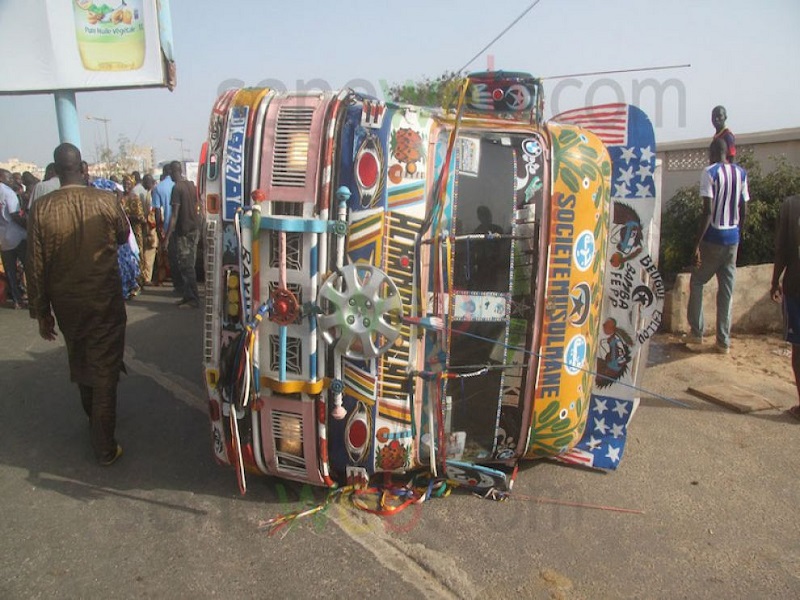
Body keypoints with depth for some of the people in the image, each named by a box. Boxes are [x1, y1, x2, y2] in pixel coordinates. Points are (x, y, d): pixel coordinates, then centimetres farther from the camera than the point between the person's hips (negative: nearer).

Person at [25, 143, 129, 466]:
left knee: (81, 364, 23)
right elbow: (123, 237, 7)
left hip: (66, 304, 2)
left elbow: (36, 266, -6)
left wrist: (41, 311, 4)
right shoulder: (106, 200, -13)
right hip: (105, 301, -2)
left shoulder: (42, 208, -10)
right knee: (104, 370, 6)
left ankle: (94, 419, 45)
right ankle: (104, 447, 10)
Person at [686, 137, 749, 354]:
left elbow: (708, 211, -18)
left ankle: (696, 332, 14)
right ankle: (724, 340, 12)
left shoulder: (710, 172, -11)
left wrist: (697, 245, -18)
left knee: (697, 283, 12)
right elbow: (744, 211, 9)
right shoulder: (741, 173, 7)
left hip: (713, 237, -5)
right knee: (727, 290, 8)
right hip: (733, 239, 5)